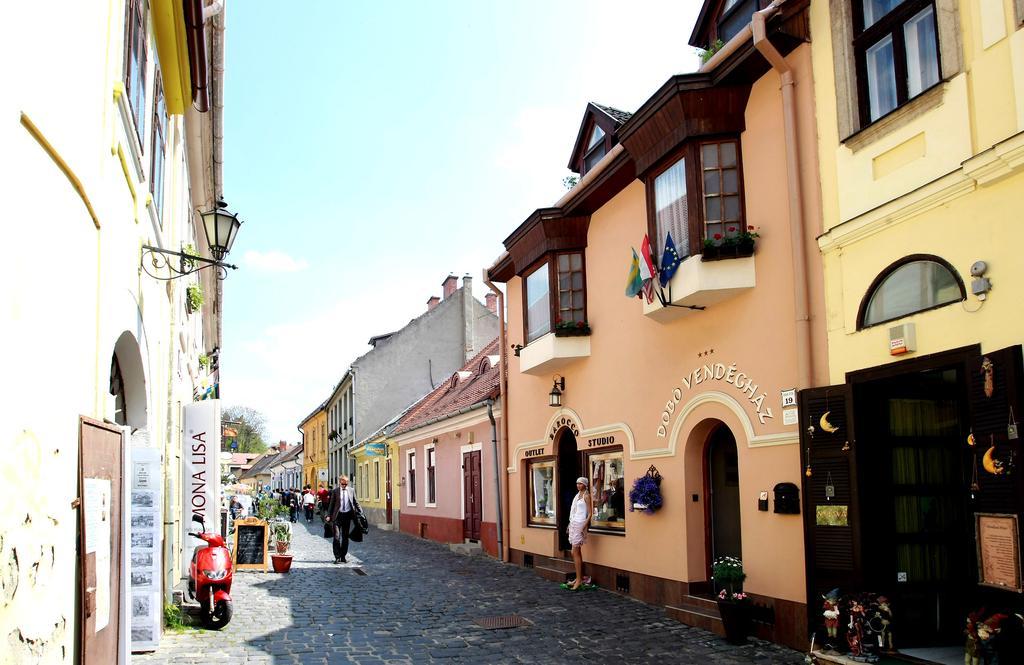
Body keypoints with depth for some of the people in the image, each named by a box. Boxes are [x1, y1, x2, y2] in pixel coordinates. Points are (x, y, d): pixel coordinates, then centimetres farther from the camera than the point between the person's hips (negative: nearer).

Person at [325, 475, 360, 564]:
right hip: (337, 515, -2)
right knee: (337, 537, -9)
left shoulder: (351, 491, 7)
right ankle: (337, 557, -4)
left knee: (345, 537, 9)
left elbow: (355, 503, 14)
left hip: (347, 515, 2)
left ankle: (343, 556, 18)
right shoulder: (335, 491, 1)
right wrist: (328, 515, -5)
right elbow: (331, 504, 2)